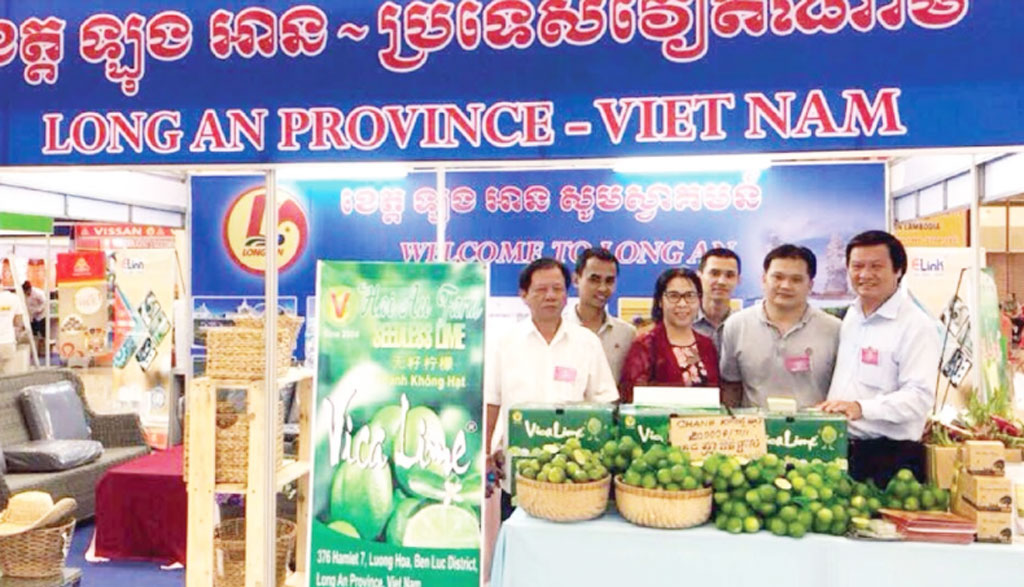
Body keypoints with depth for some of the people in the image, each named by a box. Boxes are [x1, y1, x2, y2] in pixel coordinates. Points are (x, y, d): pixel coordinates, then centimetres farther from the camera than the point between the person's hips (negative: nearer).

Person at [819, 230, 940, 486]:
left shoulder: (916, 325, -12)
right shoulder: (851, 316, 11)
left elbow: (920, 396, -20)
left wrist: (861, 408, -31)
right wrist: (826, 413, 10)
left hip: (889, 457, -6)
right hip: (840, 449, 7)